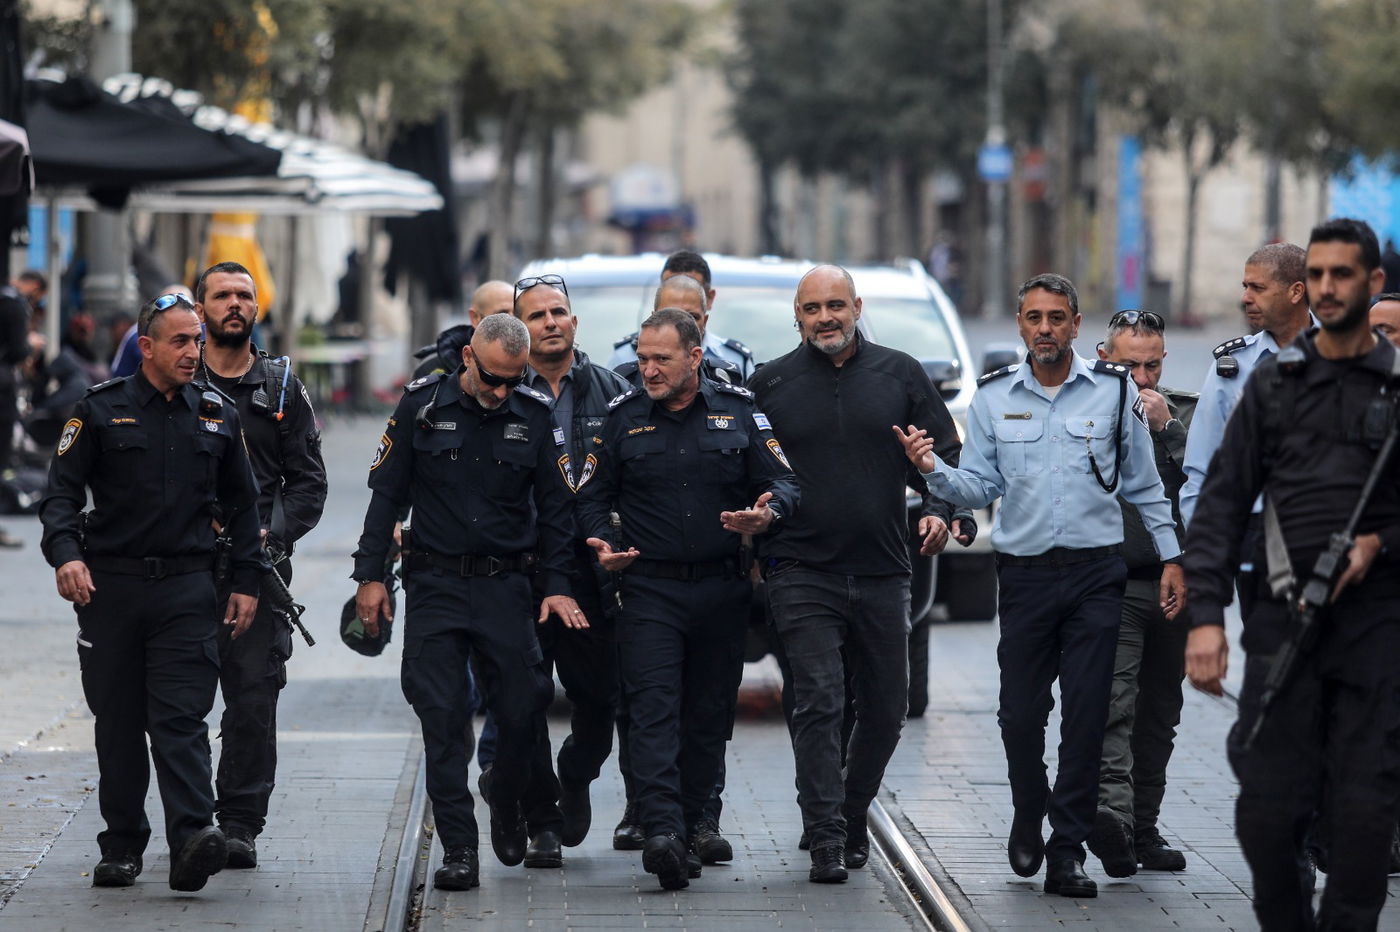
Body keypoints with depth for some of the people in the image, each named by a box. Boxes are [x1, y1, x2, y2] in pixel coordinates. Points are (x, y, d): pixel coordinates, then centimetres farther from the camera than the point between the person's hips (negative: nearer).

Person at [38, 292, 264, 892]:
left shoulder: (217, 417, 10)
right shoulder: (101, 411, 3)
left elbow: (241, 505, 17)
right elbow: (62, 492, 1)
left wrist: (246, 582, 12)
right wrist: (65, 553, -16)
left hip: (185, 589, 0)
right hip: (109, 588, 0)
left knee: (180, 719, -11)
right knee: (118, 724, 5)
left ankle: (192, 838, -22)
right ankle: (122, 846, 14)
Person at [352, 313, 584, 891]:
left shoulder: (534, 415, 2)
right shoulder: (423, 405, -1)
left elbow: (556, 506, 8)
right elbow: (386, 492, 4)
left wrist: (557, 585, 1)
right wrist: (370, 574, 0)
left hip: (505, 584, 1)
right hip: (434, 584, -1)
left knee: (522, 711, -3)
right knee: (442, 718, -6)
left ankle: (509, 806, 26)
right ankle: (458, 849, -2)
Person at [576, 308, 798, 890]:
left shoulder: (738, 411, 5)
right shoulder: (622, 417, 6)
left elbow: (782, 482, 6)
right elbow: (593, 496, 11)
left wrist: (767, 511, -16)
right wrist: (602, 542, -7)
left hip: (721, 590, 2)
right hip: (649, 587, -1)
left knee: (708, 715, 6)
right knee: (653, 709, -16)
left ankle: (686, 830, 16)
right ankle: (662, 831, -27)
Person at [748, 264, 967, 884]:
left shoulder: (900, 375, 8)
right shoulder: (769, 385, 6)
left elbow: (944, 453, 12)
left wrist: (941, 511, -4)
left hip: (883, 574, 2)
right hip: (803, 573, -2)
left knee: (885, 711, 8)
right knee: (818, 705, -13)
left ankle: (852, 817, 28)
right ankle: (826, 841, -13)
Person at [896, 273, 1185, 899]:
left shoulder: (1114, 391, 4)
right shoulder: (993, 398, 7)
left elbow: (1144, 486, 11)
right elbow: (979, 488, 6)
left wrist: (1171, 556, 8)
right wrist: (933, 470, -12)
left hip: (1096, 572, -1)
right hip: (1025, 573, 1)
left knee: (1085, 716, -5)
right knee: (1021, 713, 2)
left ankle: (1067, 851, -1)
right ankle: (1028, 818, 29)